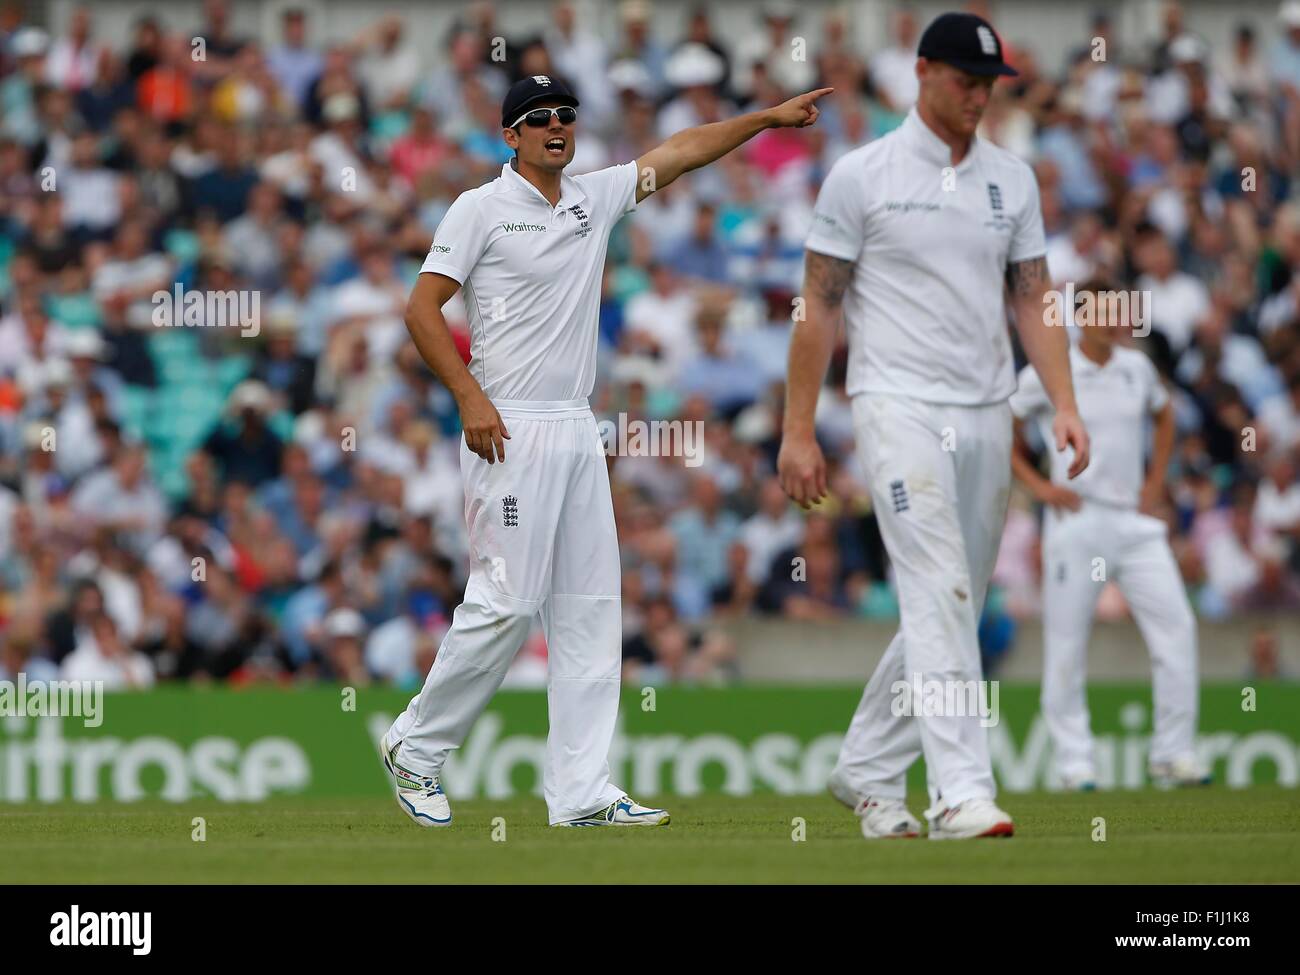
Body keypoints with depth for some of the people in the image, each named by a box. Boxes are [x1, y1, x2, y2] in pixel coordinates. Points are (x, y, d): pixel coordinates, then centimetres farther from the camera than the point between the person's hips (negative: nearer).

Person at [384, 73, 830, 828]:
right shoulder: (482, 208, -3)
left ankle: (581, 792, 2)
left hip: (578, 433, 7)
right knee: (507, 603, -11)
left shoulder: (594, 200, 14)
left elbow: (680, 153, 20)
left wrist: (770, 117, 16)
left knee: (590, 608, 2)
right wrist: (470, 398, -16)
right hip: (511, 432, -7)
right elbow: (423, 308, -7)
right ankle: (415, 748, 5)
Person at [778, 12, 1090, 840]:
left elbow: (1032, 300, 12)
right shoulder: (862, 175, -3)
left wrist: (1063, 405, -2)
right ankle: (961, 793, -24)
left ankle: (867, 771, 24)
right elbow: (819, 306, -2)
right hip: (900, 406, -6)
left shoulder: (1013, 180, 11)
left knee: (953, 609, 9)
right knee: (940, 594, -17)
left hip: (986, 417, 6)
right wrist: (799, 431, -6)